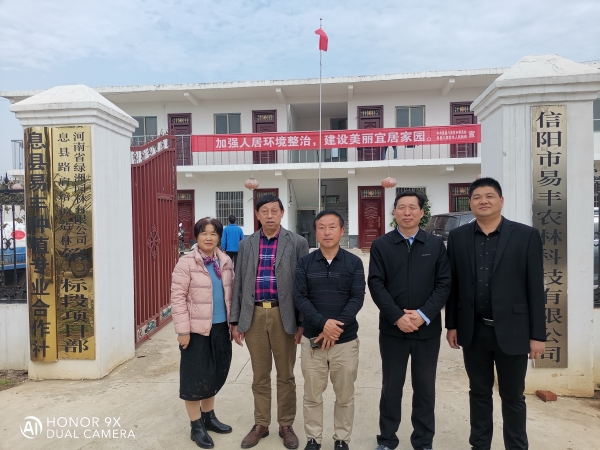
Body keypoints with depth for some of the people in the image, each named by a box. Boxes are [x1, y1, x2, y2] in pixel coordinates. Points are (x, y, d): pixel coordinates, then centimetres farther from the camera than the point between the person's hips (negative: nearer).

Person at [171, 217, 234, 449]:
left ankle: (209, 416, 37)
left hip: (220, 328, 5)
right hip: (197, 329, -5)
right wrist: (183, 330, -15)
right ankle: (196, 425, 25)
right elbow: (178, 297, -13)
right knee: (196, 376, 7)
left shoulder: (226, 262, 3)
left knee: (216, 374, 17)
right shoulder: (186, 262, -12)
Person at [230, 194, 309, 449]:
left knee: (285, 375, 12)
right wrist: (235, 321, 5)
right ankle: (261, 424, 32)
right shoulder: (246, 245, 7)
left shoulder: (297, 243, -2)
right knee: (260, 375, 15)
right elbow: (239, 285, 8)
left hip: (283, 315, -2)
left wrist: (302, 322, -6)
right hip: (254, 316, 2)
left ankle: (286, 425, 30)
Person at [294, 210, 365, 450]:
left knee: (345, 396, 14)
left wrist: (337, 327, -17)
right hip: (312, 339, 1)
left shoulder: (354, 262, -2)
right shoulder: (304, 263, -1)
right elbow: (300, 297, -6)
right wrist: (323, 323, -19)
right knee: (312, 395, 13)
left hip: (346, 340, 0)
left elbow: (357, 298, -7)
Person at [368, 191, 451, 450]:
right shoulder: (381, 246, 0)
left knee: (425, 387, 13)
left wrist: (424, 314, -13)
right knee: (391, 386, 12)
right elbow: (376, 285, -6)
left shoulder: (436, 245, 3)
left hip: (428, 329, 1)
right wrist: (398, 316, -15)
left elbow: (444, 284, -2)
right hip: (392, 329, -1)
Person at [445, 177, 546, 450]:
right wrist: (452, 325, 3)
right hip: (474, 331, 2)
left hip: (511, 330, -2)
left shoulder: (526, 235, -4)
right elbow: (453, 285, 4)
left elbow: (535, 288, -4)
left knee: (513, 396, 13)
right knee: (479, 393, 17)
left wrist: (538, 334, -5)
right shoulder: (458, 237, 1)